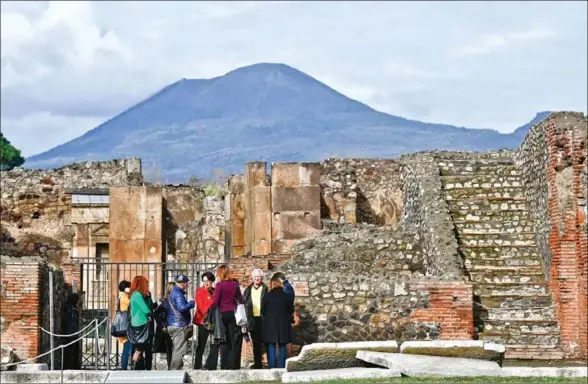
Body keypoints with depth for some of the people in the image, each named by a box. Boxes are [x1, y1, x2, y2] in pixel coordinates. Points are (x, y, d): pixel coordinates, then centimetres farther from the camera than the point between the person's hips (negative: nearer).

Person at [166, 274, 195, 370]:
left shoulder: (172, 292, 16)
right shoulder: (178, 294, -15)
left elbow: (166, 307, 25)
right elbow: (182, 308, -24)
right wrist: (191, 303, -11)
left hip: (172, 325, 10)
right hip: (179, 325, -10)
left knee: (176, 349, 18)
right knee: (179, 350, -8)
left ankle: (173, 370, 22)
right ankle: (175, 370, -10)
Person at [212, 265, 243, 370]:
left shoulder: (219, 285, -9)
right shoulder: (235, 284, 4)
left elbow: (215, 302, -11)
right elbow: (240, 300, 9)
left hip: (222, 314, -4)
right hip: (233, 313, 4)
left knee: (224, 341, 1)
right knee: (233, 340, 6)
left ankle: (224, 365, 0)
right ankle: (233, 365, 5)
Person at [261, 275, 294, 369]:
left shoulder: (267, 296, -7)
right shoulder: (287, 296, -1)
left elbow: (263, 311, -1)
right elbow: (291, 311, 6)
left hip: (270, 324, -2)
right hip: (284, 325, 2)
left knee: (271, 346, 1)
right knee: (282, 347, 7)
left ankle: (272, 367, -4)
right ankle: (282, 367, 5)